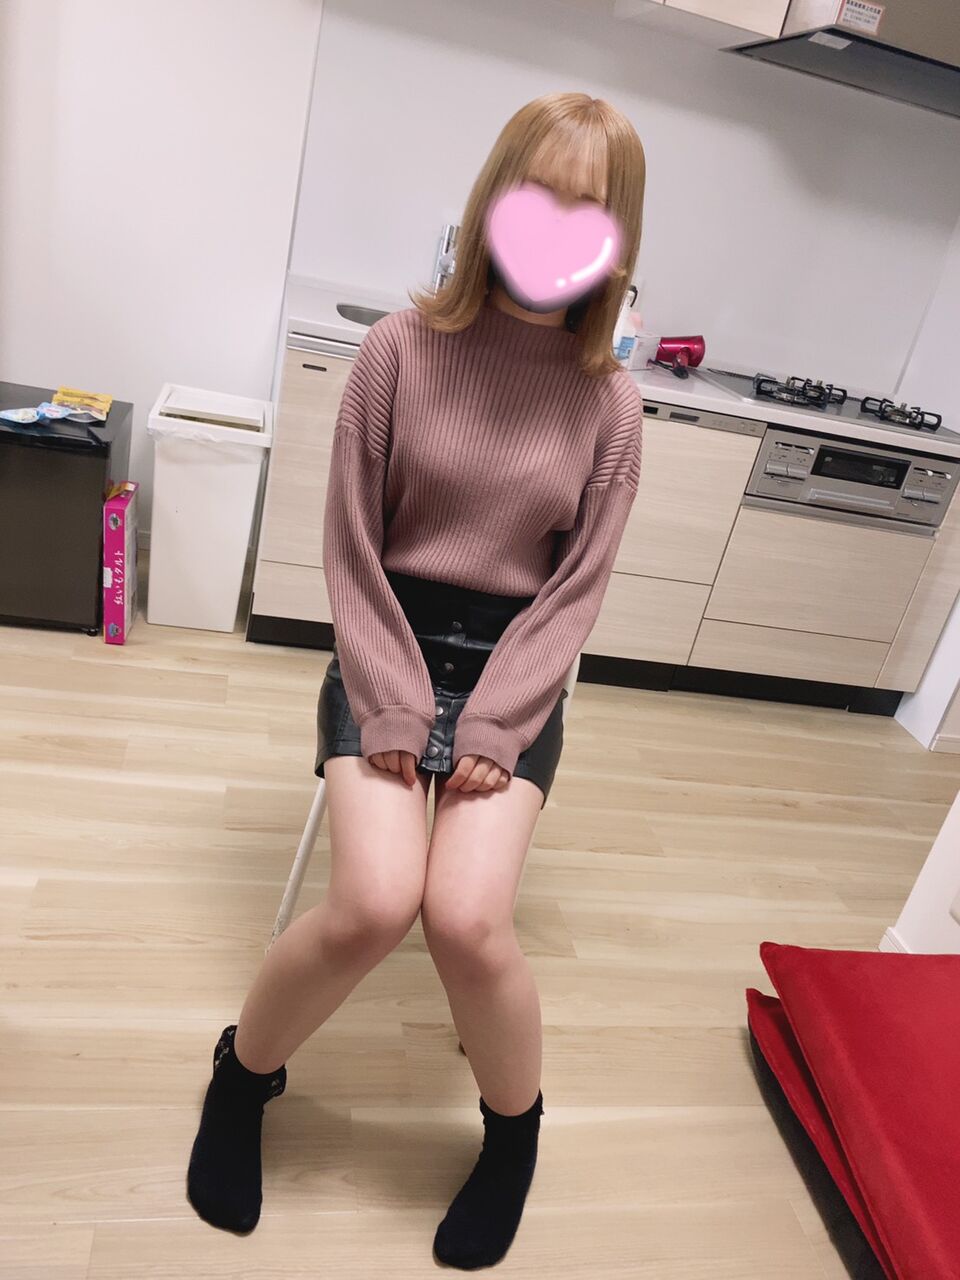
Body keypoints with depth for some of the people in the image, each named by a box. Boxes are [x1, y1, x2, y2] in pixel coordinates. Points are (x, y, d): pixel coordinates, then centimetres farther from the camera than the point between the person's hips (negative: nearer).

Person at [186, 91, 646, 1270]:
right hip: (388, 646, 0)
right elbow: (350, 549, -4)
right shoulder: (403, 348, -6)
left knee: (466, 914, -19)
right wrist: (395, 706, -12)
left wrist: (490, 727, -11)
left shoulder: (608, 402, -2)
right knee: (372, 901, -20)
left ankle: (515, 1128, 17)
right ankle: (243, 1075, 16)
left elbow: (576, 588, -2)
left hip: (516, 666, 1)